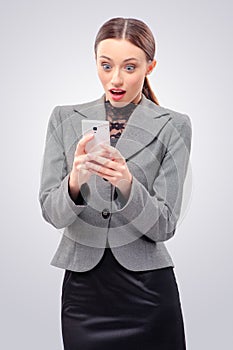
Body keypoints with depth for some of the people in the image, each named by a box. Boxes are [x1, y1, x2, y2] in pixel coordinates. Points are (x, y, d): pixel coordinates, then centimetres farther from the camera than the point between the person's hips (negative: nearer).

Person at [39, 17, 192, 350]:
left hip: (146, 289, -1)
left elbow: (164, 225, -7)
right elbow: (51, 212, -3)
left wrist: (126, 182, -24)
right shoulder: (65, 119, 3)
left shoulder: (173, 126, -3)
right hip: (82, 287, 2)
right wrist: (75, 181, -24)